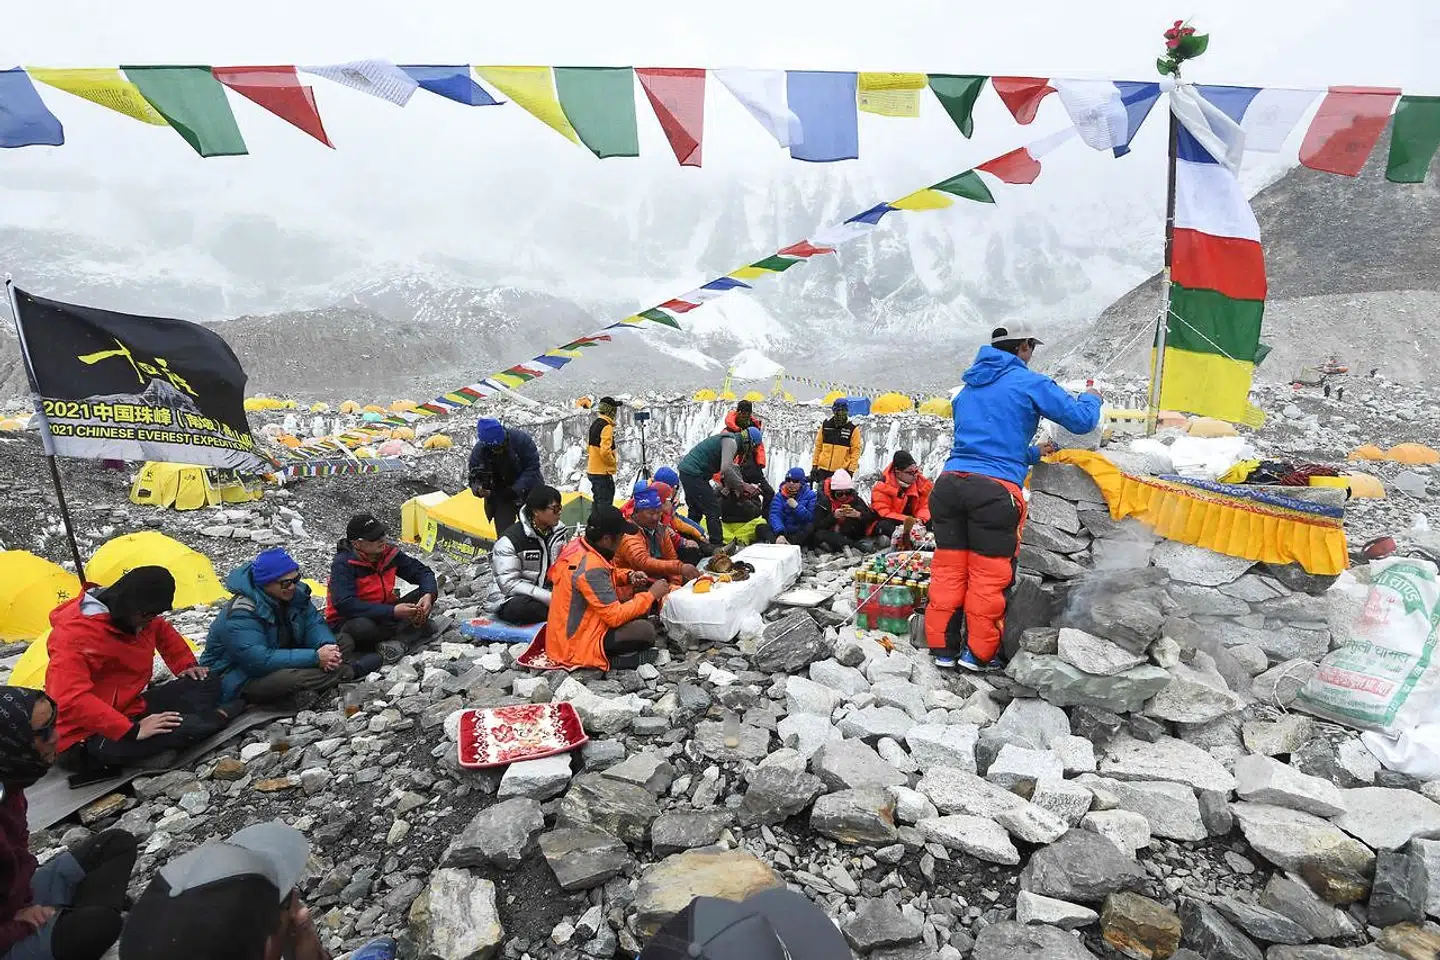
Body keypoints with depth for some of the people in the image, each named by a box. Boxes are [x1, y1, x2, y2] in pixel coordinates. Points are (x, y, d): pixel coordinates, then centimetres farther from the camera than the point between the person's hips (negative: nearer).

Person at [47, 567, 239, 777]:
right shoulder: (74, 635, -26)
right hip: (87, 738, -9)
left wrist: (186, 666, 12)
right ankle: (221, 716, -12)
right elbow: (70, 700, -36)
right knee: (170, 729, -37)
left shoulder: (135, 616, -1)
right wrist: (132, 730, -38)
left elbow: (164, 633, 23)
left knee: (207, 684, -2)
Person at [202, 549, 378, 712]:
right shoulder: (241, 614, -29)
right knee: (289, 678, -39)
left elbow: (314, 622, -2)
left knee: (345, 640, 0)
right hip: (242, 678, -8)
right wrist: (315, 658, -37)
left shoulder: (294, 592, -7)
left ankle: (307, 693, -21)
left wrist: (327, 646, -26)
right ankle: (350, 671, -14)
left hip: (282, 660, 8)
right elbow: (258, 660, -35)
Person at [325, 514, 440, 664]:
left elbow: (422, 571, 1)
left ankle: (398, 641, -29)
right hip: (352, 622, -5)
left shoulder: (389, 552, -6)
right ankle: (417, 629, -19)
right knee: (361, 628, -39)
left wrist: (429, 595, -22)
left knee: (423, 594, -13)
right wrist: (393, 612, -35)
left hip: (384, 616, 5)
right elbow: (345, 605, -30)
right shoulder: (343, 564, -21)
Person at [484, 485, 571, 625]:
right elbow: (509, 584, -20)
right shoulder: (509, 540, -15)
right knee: (523, 606, -39)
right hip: (511, 601, -5)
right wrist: (550, 598, -26)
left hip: (548, 594, 5)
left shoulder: (560, 532, 2)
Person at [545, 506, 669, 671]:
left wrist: (627, 577, 4)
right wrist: (651, 595, -14)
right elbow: (615, 617, -25)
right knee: (645, 631, -20)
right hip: (575, 646, -10)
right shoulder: (591, 568, -29)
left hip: (573, 629, 10)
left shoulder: (579, 545, -2)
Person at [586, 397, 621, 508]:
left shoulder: (595, 424, 13)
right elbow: (605, 451, -26)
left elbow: (589, 446, 21)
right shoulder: (607, 426, -17)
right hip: (603, 472, -10)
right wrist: (614, 462, -11)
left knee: (598, 503, 17)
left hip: (593, 470, 10)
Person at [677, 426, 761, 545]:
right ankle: (717, 546, -6)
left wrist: (744, 486, 8)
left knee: (696, 510, 21)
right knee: (713, 510, -7)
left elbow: (732, 467, 19)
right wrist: (743, 486, -19)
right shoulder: (731, 442, -14)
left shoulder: (730, 439, 18)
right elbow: (726, 469, -27)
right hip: (693, 474, -11)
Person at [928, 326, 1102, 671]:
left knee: (949, 568, 11)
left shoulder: (969, 389, 23)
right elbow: (1082, 421, 6)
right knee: (988, 574, 5)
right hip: (996, 489, -6)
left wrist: (1033, 453, 38)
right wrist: (1091, 397, 28)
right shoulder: (1029, 382, 4)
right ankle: (977, 652, 13)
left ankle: (943, 648, 17)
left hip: (950, 481, 6)